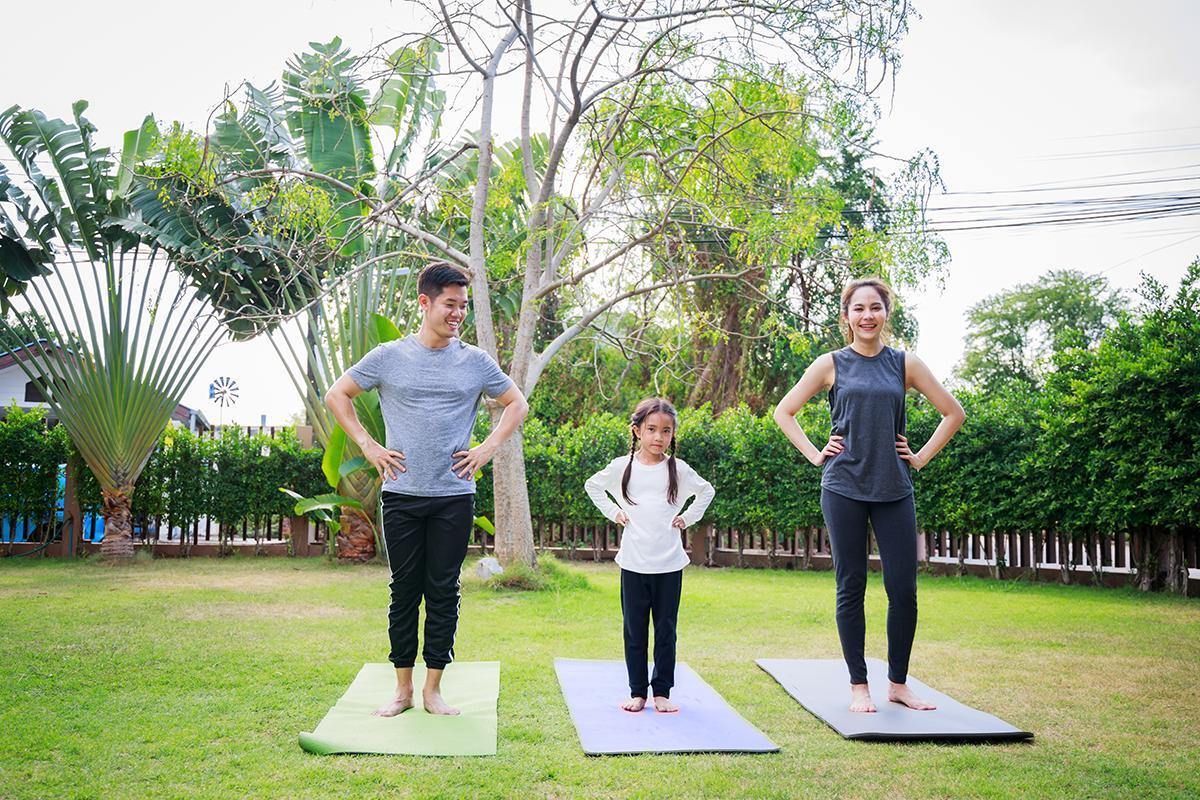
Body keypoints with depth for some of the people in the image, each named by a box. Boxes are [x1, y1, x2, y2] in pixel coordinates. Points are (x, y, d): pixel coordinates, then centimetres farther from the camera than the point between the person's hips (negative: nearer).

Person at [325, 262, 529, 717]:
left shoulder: (475, 362, 4)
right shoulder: (389, 356, 1)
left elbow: (517, 405, 15)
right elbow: (336, 395, 10)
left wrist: (487, 450, 3)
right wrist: (368, 447, 2)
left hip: (454, 496, 1)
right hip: (402, 495, 0)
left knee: (444, 592, 5)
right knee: (404, 590, 7)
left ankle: (433, 689, 16)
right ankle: (402, 688, 19)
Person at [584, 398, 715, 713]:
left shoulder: (678, 469, 1)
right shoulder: (622, 467, -1)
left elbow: (706, 490, 18)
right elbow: (592, 486, 16)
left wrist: (688, 518, 7)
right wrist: (613, 512, 5)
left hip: (669, 565, 0)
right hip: (633, 565, 0)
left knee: (666, 631, 6)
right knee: (635, 631, 7)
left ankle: (662, 692, 17)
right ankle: (637, 692, 17)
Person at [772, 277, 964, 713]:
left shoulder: (905, 364, 7)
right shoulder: (831, 364, 3)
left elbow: (953, 412, 14)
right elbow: (784, 411, 8)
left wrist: (921, 457, 6)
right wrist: (815, 455, 0)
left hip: (894, 489, 2)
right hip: (844, 489, -1)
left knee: (904, 590, 1)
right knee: (851, 588, 3)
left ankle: (898, 683, 18)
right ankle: (858, 686, 14)